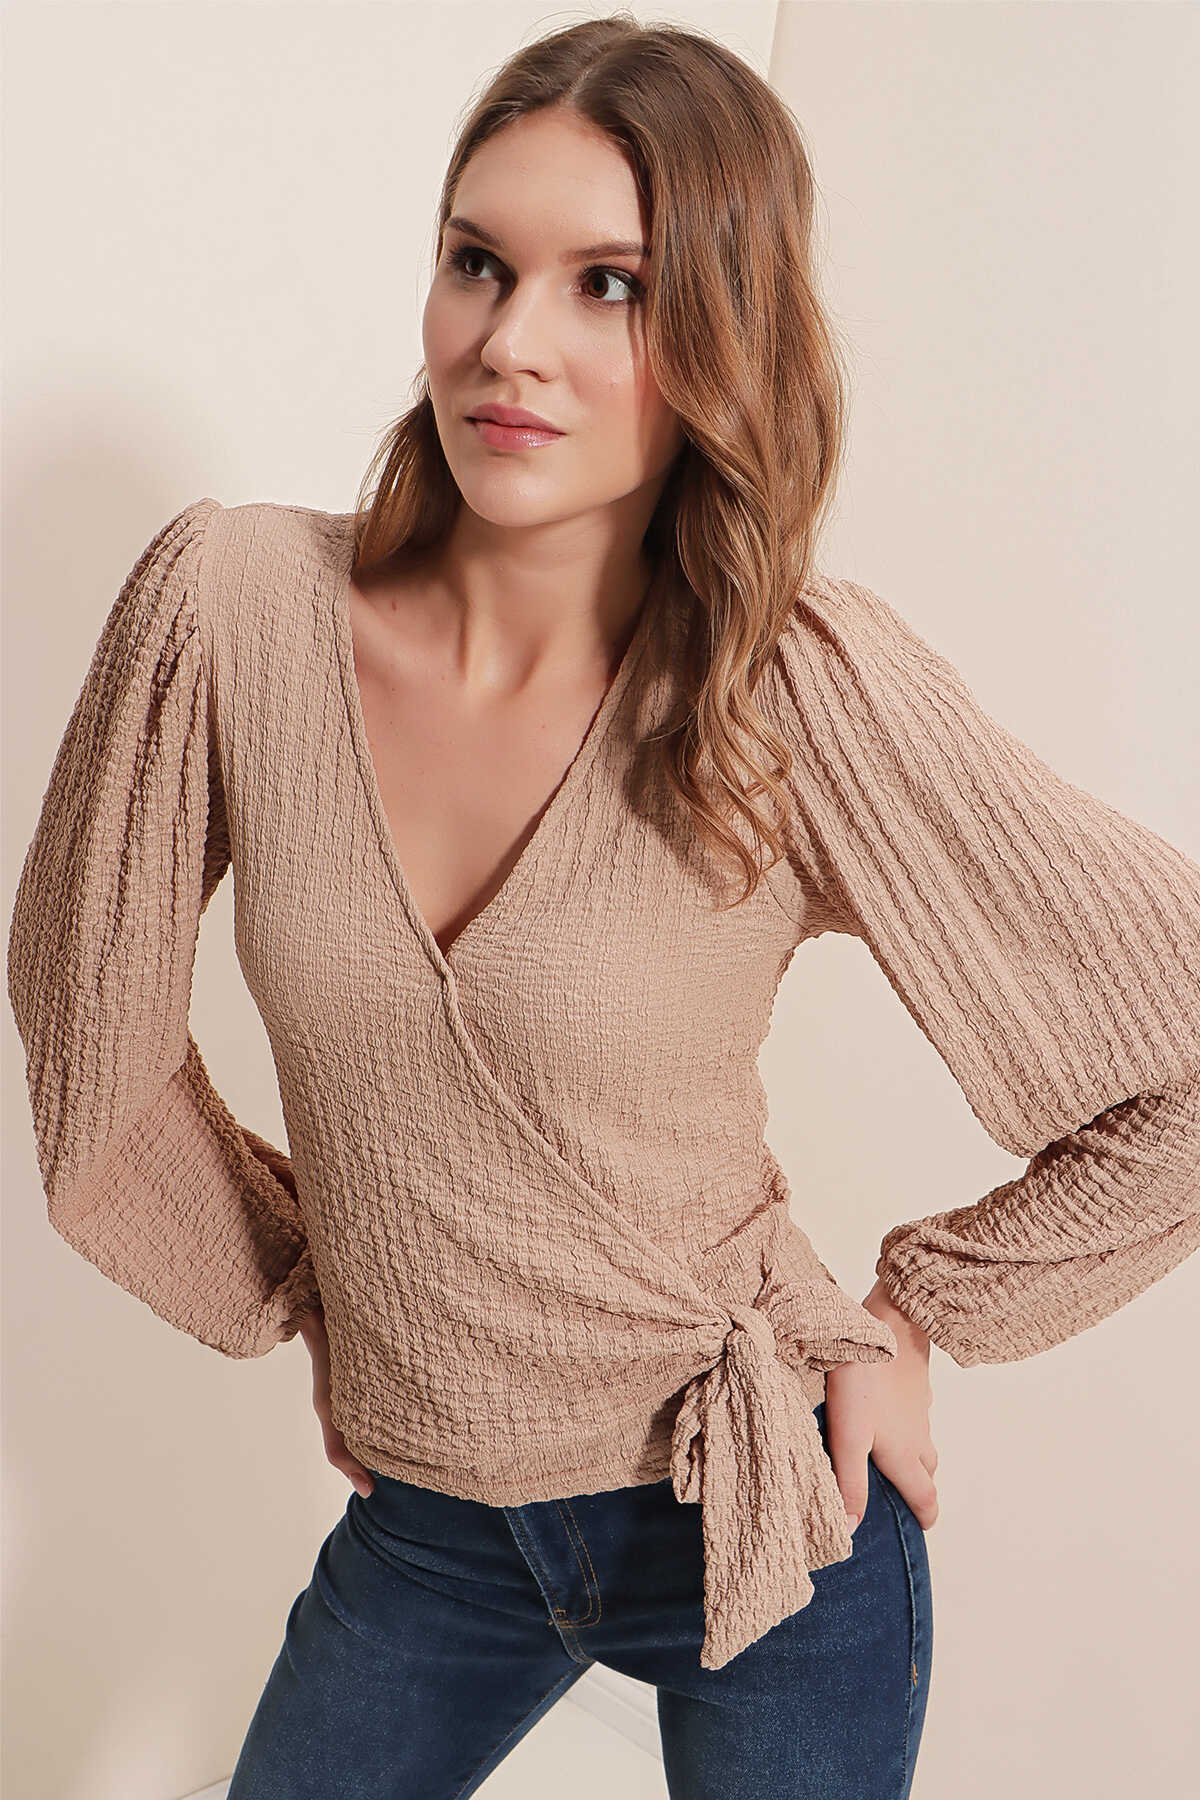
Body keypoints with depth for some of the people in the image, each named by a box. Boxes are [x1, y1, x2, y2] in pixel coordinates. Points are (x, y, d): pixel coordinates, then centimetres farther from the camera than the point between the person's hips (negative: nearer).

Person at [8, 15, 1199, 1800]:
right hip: (424, 1519, 3)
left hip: (762, 1518, -2)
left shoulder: (807, 687, -21)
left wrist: (913, 1311, -7)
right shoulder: (230, 600, -14)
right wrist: (292, 1285, 5)